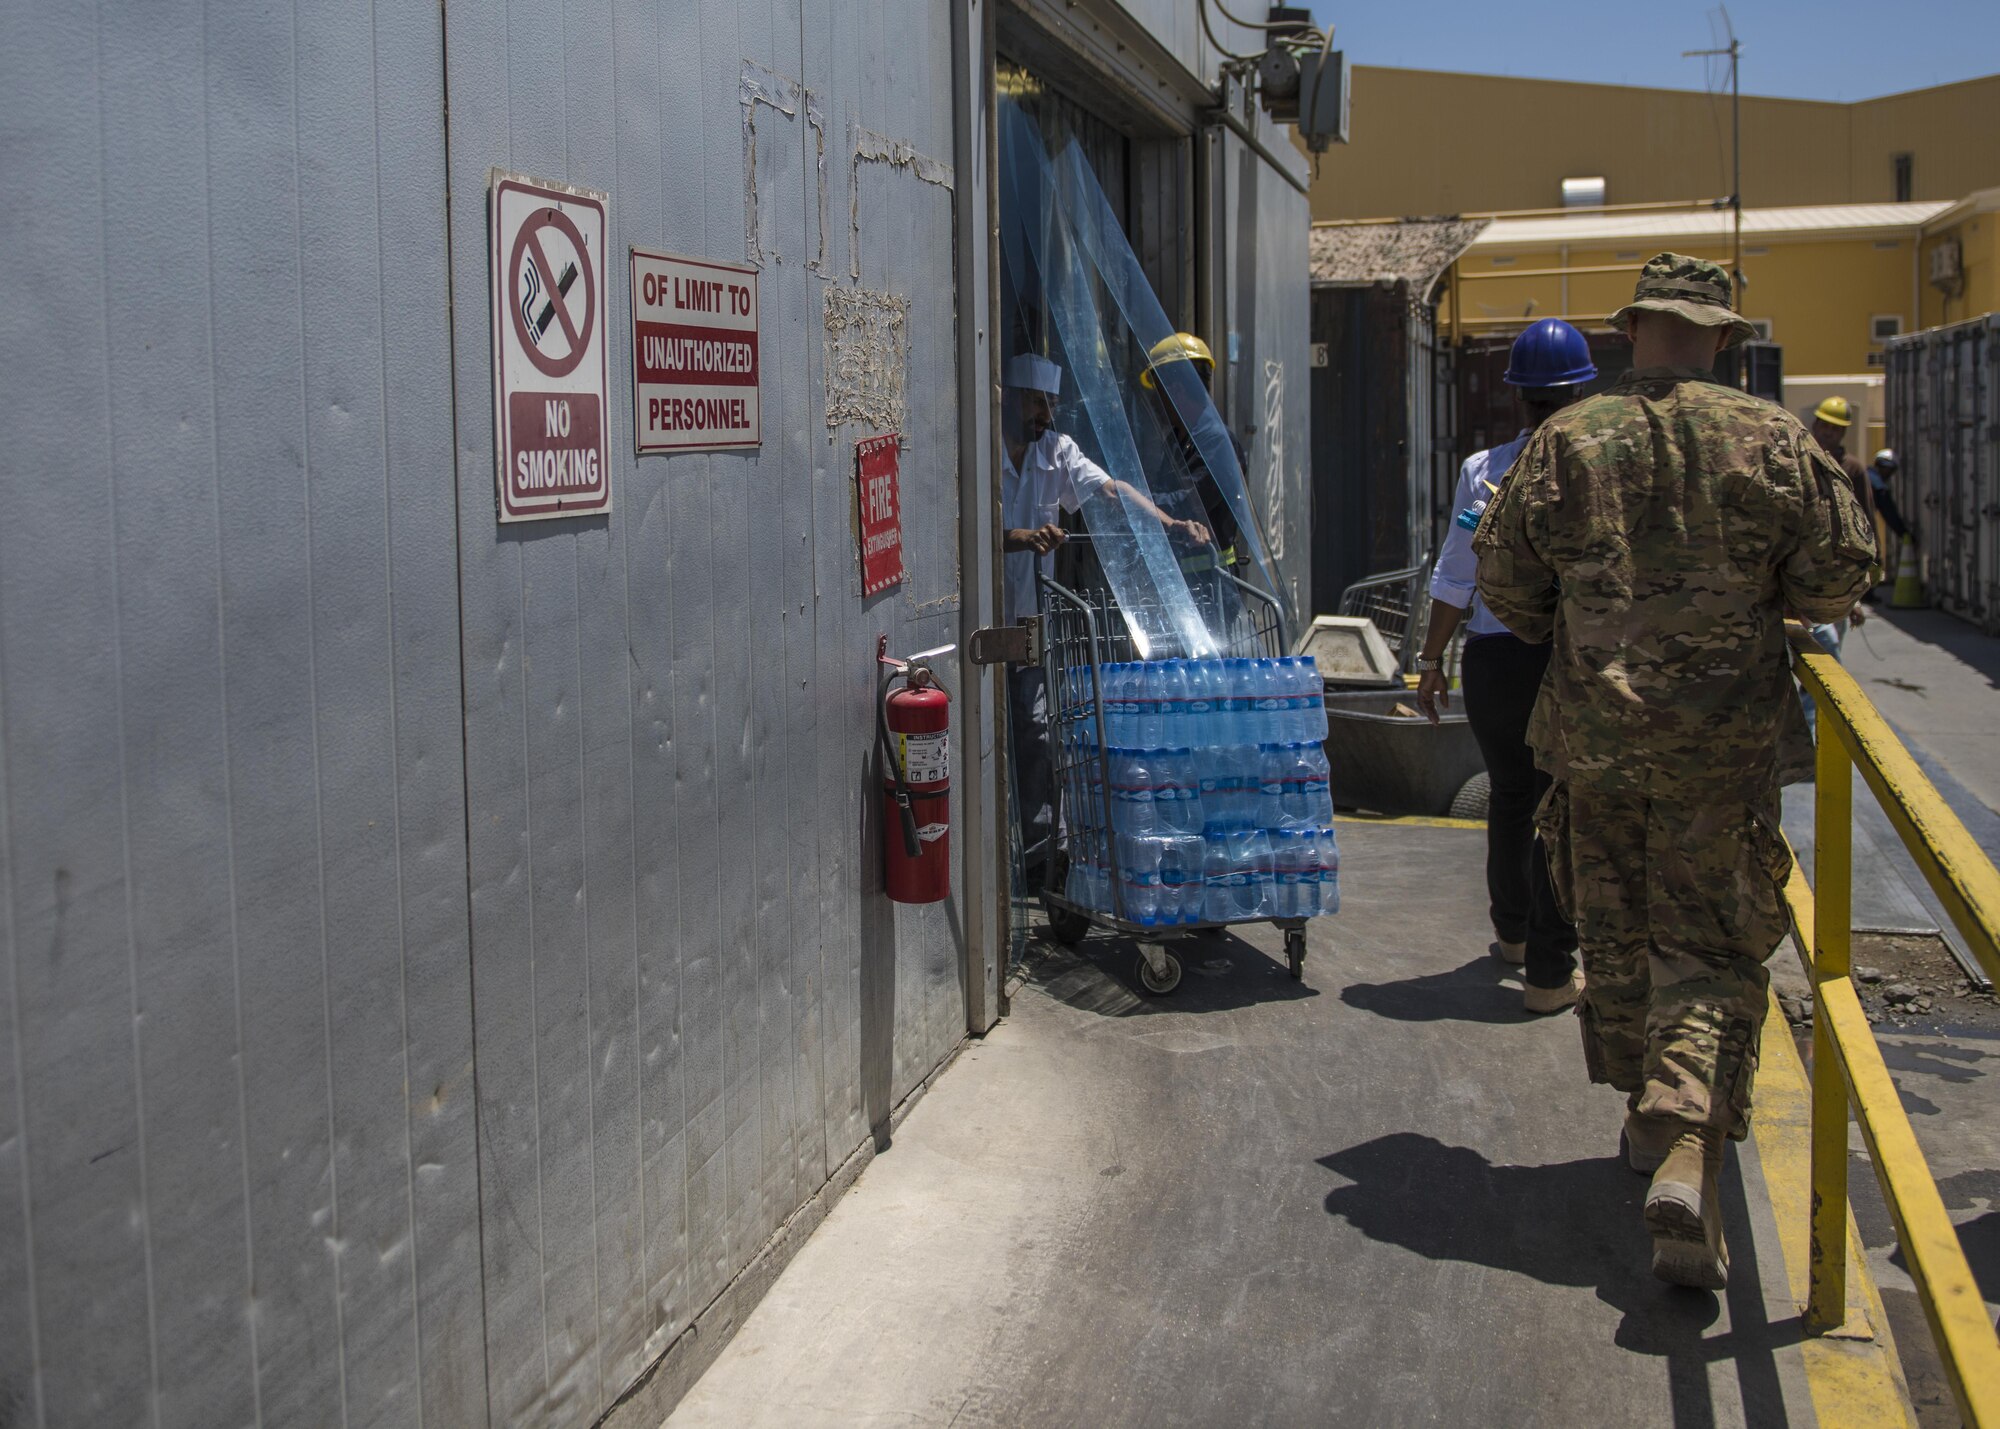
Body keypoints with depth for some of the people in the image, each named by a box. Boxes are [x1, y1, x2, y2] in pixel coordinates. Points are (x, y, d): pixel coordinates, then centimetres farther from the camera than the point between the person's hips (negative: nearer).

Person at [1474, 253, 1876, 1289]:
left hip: (1594, 730, 2)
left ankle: (1648, 1116, 31)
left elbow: (1504, 581, 4)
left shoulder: (1565, 441, 0)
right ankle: (1685, 1153, -14)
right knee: (1710, 944, 2)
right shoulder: (1772, 441, -4)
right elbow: (1834, 577, -2)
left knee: (1615, 933, 17)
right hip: (1724, 736, -1)